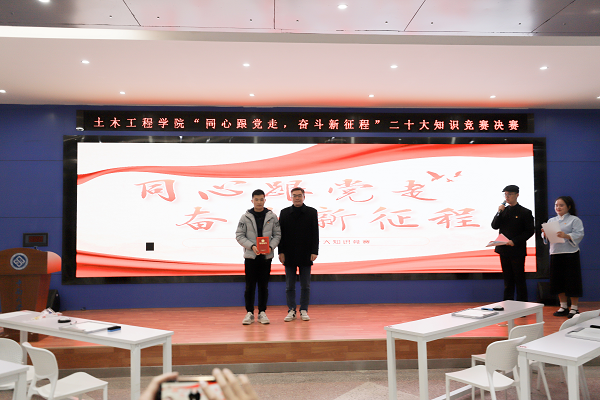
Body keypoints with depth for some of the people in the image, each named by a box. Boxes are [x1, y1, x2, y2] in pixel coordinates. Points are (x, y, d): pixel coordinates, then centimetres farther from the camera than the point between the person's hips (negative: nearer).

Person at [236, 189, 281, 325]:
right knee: (250, 286, 3)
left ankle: (262, 312, 16)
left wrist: (270, 246, -12)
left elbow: (277, 234, 6)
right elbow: (239, 235, -1)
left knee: (264, 286, 6)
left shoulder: (272, 216, 3)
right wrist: (252, 246, -14)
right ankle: (249, 313, 13)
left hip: (266, 256, 1)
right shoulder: (245, 217, 0)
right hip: (250, 256, -1)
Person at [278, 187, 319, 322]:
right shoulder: (284, 213, 6)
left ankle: (304, 310, 15)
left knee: (305, 285, 5)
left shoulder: (311, 212, 4)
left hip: (305, 255, -1)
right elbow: (280, 234, 5)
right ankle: (291, 311, 14)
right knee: (290, 286, 5)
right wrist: (281, 252, -2)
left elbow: (315, 234, 2)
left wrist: (314, 252, -5)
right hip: (289, 255, 1)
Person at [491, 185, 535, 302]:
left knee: (519, 280, 2)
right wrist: (499, 212, -9)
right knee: (508, 279, 11)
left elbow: (530, 231, -7)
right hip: (504, 250, 5)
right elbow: (494, 226, 5)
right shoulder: (503, 210, 11)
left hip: (517, 250, -5)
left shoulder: (525, 212, -4)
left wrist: (514, 241, -17)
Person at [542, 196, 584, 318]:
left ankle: (574, 307, 10)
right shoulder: (551, 220, 14)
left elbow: (579, 235, -13)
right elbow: (546, 238, 13)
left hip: (570, 254, -5)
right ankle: (563, 307, 20)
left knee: (572, 281, -2)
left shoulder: (575, 220, -1)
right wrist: (545, 234, -9)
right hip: (555, 254, 5)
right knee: (558, 281, 8)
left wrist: (566, 236, -27)